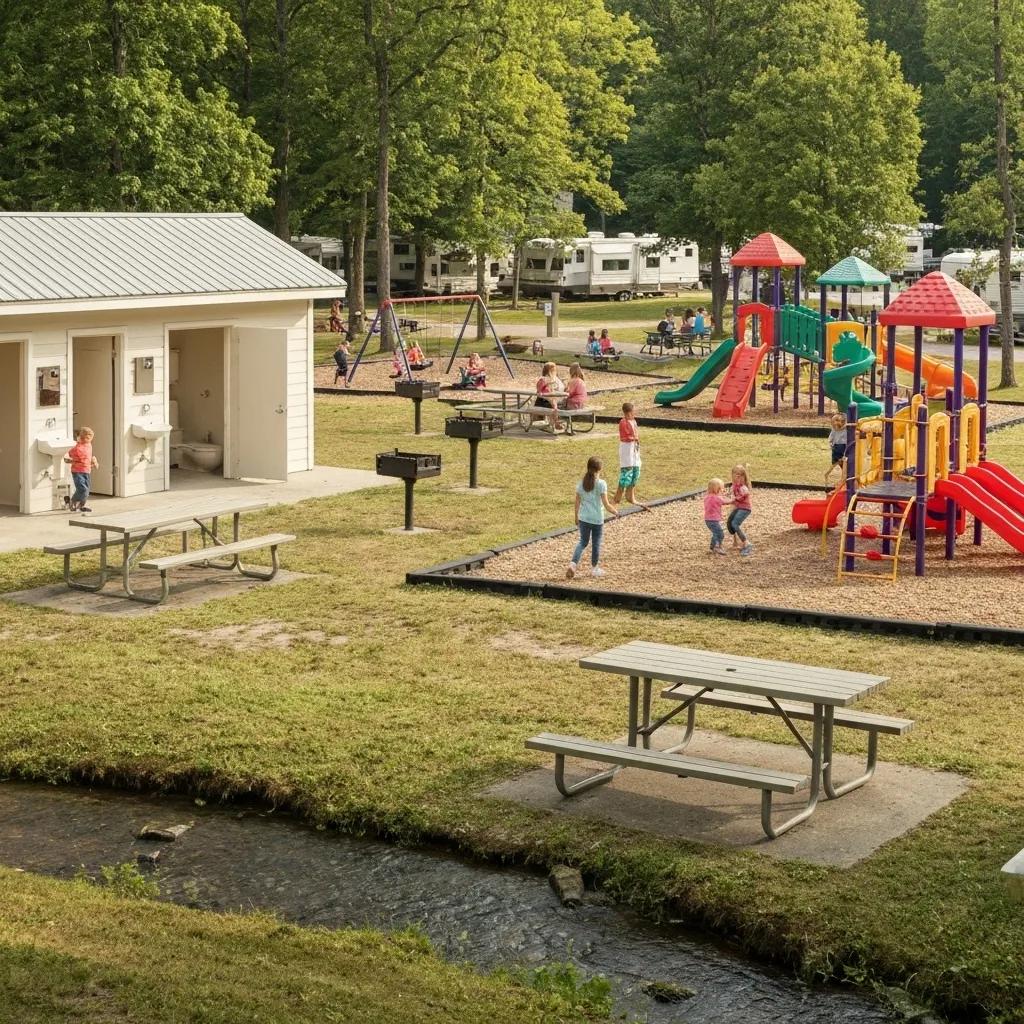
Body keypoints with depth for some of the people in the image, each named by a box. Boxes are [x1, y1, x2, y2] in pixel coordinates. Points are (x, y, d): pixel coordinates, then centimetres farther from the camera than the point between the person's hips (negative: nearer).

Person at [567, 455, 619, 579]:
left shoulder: (581, 483, -1)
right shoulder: (601, 484, -14)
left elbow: (577, 502, 5)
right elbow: (606, 505, -14)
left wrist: (576, 516, 18)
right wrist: (615, 512, 4)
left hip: (583, 518, 3)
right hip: (597, 519, -3)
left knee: (583, 541, 16)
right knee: (596, 544, 12)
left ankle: (573, 564, -3)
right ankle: (594, 569, 24)